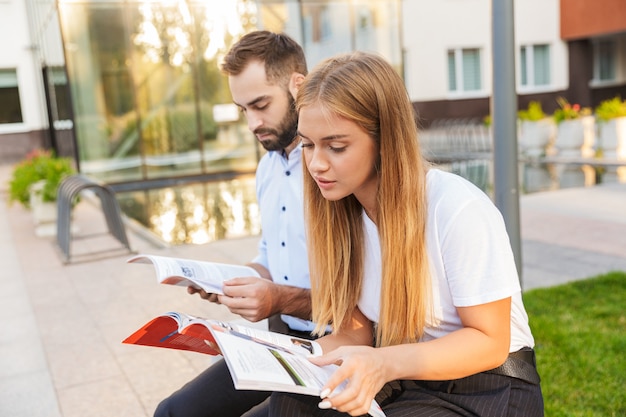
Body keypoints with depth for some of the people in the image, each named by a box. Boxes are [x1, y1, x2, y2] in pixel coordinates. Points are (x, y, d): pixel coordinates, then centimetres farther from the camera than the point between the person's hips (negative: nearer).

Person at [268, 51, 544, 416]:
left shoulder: (459, 209, -23)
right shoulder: (340, 213, -3)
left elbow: (490, 341, -16)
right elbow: (356, 331, 2)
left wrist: (387, 363, -32)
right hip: (409, 385, 5)